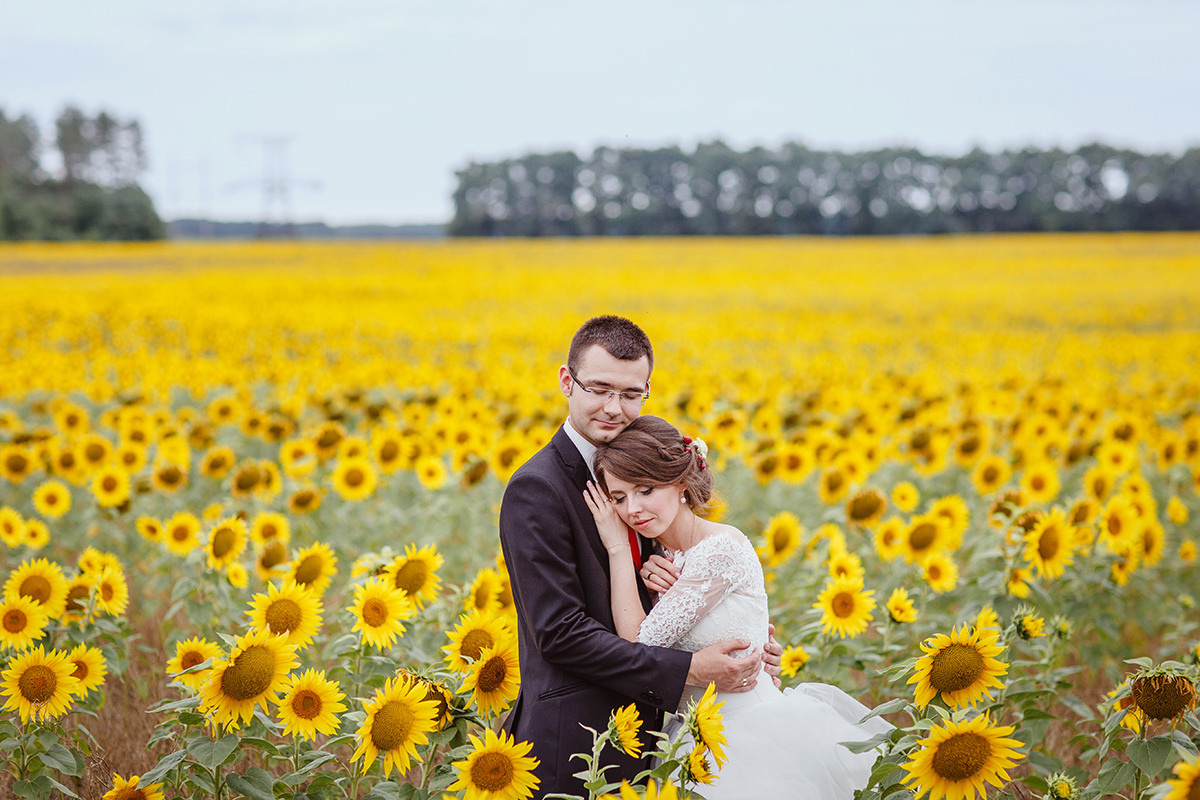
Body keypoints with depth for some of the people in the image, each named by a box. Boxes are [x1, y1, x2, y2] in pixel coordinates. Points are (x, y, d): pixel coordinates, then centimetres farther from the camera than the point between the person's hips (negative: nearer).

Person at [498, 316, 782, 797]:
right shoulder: (536, 491, -14)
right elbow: (561, 633, -19)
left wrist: (744, 645, -2)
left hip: (644, 732, 7)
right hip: (574, 746, -7)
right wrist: (688, 669, -20)